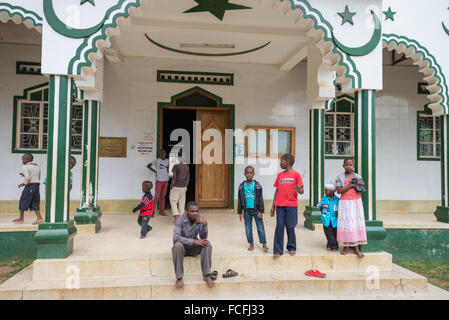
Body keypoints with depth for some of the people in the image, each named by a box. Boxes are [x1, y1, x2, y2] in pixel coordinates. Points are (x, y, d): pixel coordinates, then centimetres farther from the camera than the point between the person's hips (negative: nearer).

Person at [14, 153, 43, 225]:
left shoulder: (26, 166, -7)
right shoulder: (37, 167, 16)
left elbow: (27, 177, -20)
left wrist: (23, 183, -4)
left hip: (29, 186, -7)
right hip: (37, 185, 7)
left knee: (23, 201, 6)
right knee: (34, 203, 6)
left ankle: (21, 218, 13)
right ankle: (39, 217, -7)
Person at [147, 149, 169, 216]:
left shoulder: (167, 161, 8)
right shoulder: (157, 160, -6)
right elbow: (148, 166, -3)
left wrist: (167, 172, 9)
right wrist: (155, 171, -6)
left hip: (166, 180, 5)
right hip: (159, 180, -5)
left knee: (163, 196, 10)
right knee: (157, 196, -7)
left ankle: (161, 211, 17)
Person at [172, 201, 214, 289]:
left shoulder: (200, 219, -13)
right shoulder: (181, 219, -22)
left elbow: (203, 238, -17)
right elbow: (175, 238, -33)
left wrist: (204, 225, -35)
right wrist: (194, 241, -38)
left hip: (194, 247, 3)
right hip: (183, 246, -3)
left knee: (207, 243, -25)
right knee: (177, 245, -35)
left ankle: (206, 275, -23)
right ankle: (179, 278, -29)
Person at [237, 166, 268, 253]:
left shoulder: (257, 185, -3)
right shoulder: (242, 186, 2)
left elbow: (260, 199, -2)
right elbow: (240, 200, 6)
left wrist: (261, 211, -6)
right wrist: (240, 212, 3)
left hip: (256, 210, -2)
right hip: (247, 210, 2)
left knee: (260, 228, -1)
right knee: (248, 228, 9)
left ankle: (264, 244, 10)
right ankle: (251, 244, 23)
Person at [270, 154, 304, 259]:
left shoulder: (296, 174, 0)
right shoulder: (279, 175, 13)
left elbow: (302, 191, -2)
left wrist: (298, 189, -27)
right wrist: (273, 206, 12)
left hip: (291, 205, -3)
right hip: (279, 205, 3)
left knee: (290, 227, 3)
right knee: (279, 227, 0)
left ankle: (291, 248, 23)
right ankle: (278, 251, 3)